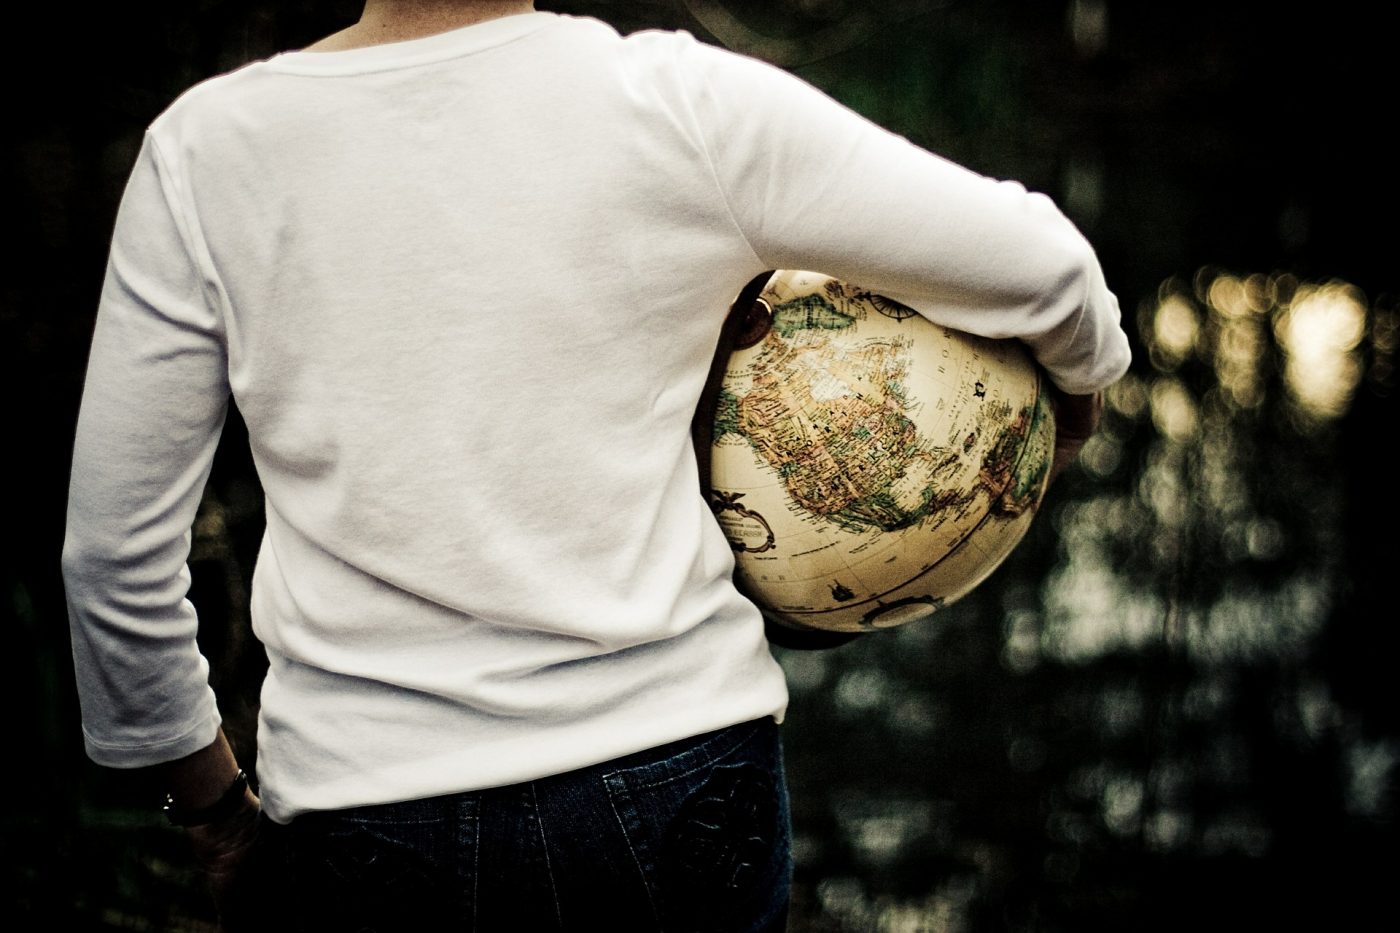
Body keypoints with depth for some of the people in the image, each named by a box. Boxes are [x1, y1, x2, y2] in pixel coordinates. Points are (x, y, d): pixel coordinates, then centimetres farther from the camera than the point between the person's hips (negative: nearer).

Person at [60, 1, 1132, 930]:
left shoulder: (201, 154, -6)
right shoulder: (681, 104, -10)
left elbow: (116, 551, -2)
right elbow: (1042, 265, -3)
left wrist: (211, 801, 13)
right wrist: (1080, 386, 20)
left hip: (369, 813, 0)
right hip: (681, 770, 1)